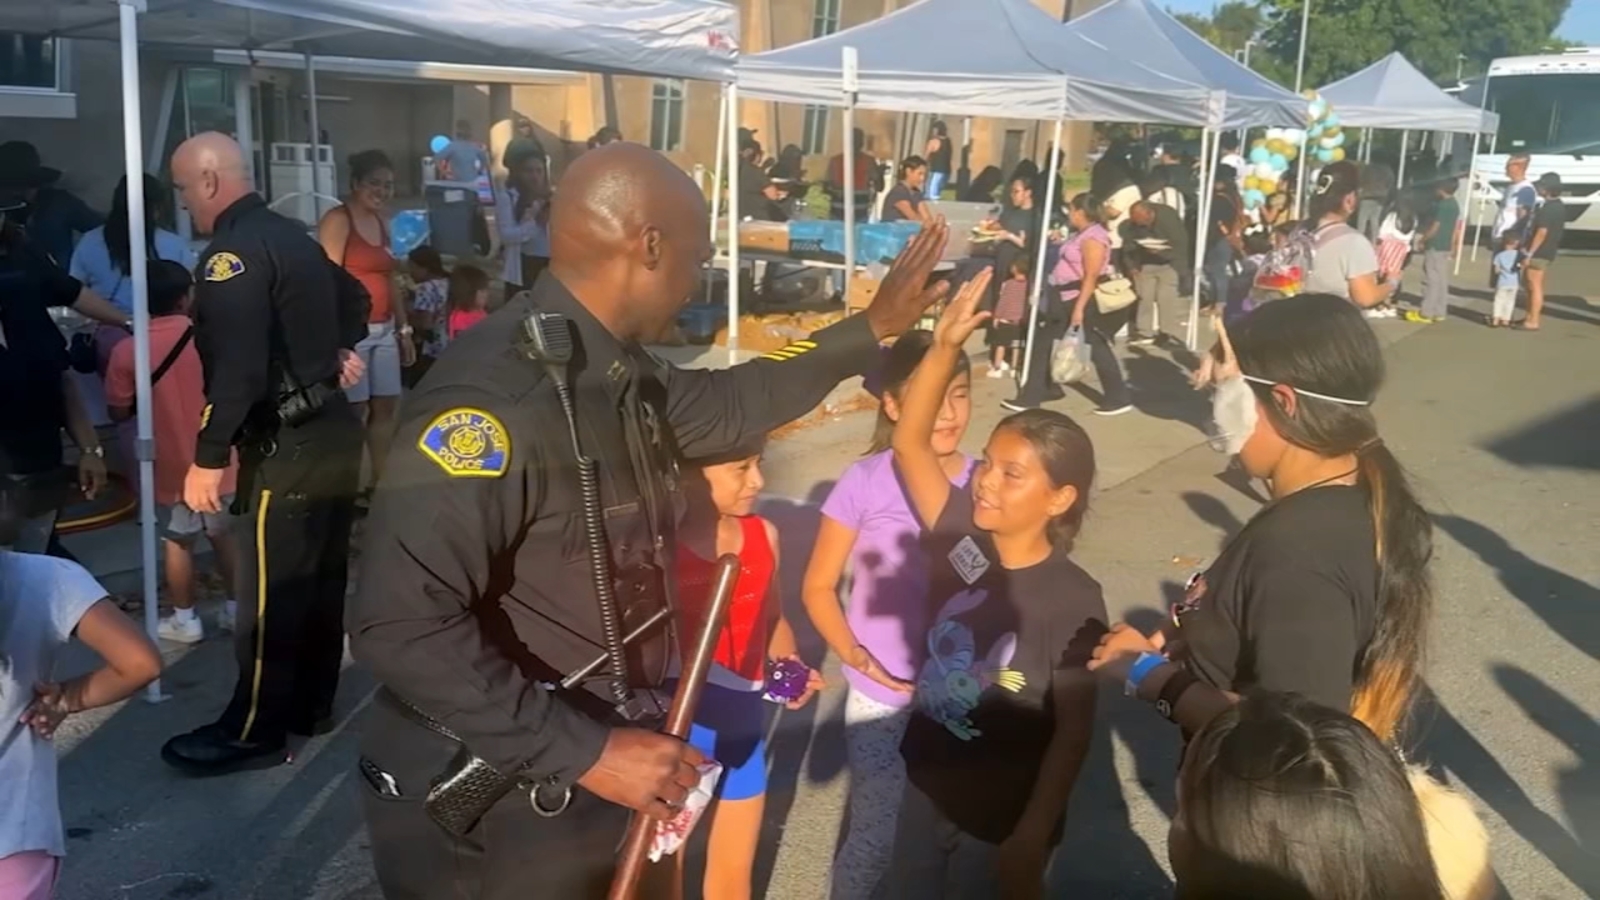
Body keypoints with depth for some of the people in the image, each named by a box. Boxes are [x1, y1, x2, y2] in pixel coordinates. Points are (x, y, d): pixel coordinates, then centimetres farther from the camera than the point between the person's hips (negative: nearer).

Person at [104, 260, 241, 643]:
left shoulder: (126, 351, -14)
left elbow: (119, 412, -4)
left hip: (171, 467, -1)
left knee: (178, 544, 13)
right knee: (225, 536, 17)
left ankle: (185, 619, 22)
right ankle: (234, 608, 26)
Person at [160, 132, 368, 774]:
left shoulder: (232, 252, -16)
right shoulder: (292, 236, 14)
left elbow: (237, 368, -26)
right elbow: (354, 296, 32)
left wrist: (208, 457, -22)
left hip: (288, 445, -10)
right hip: (335, 430, 10)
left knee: (271, 593, -1)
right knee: (321, 578, 16)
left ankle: (254, 732, 8)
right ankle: (311, 704, 28)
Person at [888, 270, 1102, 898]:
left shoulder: (1074, 600, -21)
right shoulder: (962, 539, -10)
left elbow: (1074, 731, -16)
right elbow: (909, 444, -15)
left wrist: (1032, 838, -17)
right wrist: (945, 347, -27)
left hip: (1004, 818, -5)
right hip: (926, 790, 5)